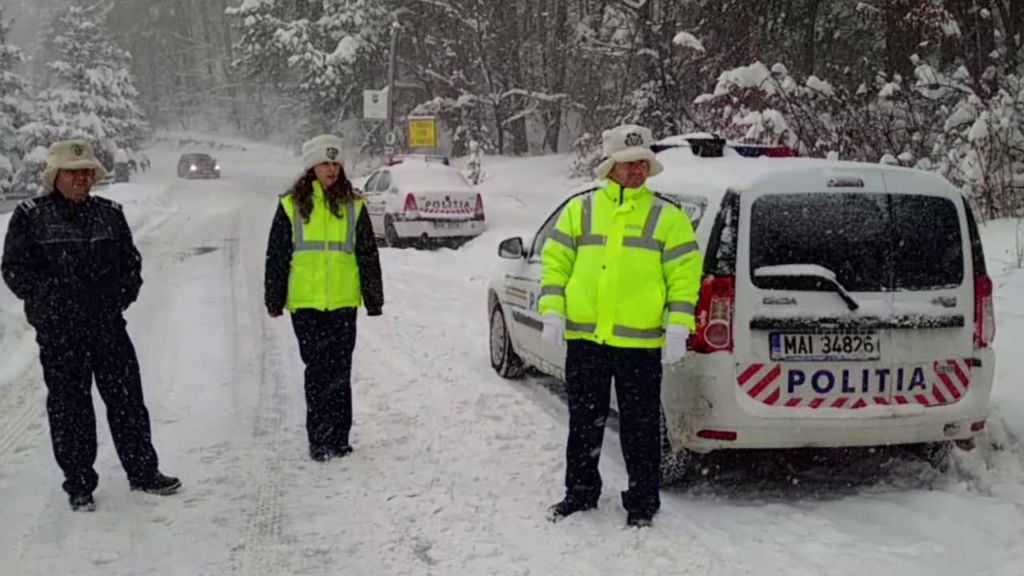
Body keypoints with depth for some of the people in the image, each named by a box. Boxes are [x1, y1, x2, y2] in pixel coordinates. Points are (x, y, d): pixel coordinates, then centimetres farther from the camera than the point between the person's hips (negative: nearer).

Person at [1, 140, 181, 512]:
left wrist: (123, 293, 0)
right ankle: (79, 485, 17)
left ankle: (142, 471, 22)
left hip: (109, 326, 3)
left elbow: (131, 261, 15)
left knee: (127, 400, 9)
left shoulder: (109, 214, 8)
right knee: (69, 408, 5)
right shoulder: (30, 217, -3)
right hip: (59, 332, -3)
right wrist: (55, 296, -14)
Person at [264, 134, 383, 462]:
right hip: (305, 302, -1)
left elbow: (368, 256, 11)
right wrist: (274, 300, 7)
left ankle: (339, 438, 14)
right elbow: (276, 256, 8)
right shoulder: (291, 206, 4)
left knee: (340, 372, 5)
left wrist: (374, 299, 9)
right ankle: (319, 440, 6)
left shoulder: (353, 206, 7)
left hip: (343, 302, 1)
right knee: (318, 370, -1)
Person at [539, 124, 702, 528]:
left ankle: (642, 502, 19)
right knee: (584, 422, 13)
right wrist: (552, 312, -2)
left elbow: (684, 275, 0)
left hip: (640, 342, -2)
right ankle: (580, 491, 29)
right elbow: (555, 263, 8)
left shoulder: (668, 217, 3)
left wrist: (677, 327, -9)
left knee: (640, 427, 6)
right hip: (584, 338, 2)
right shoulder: (579, 210, 7)